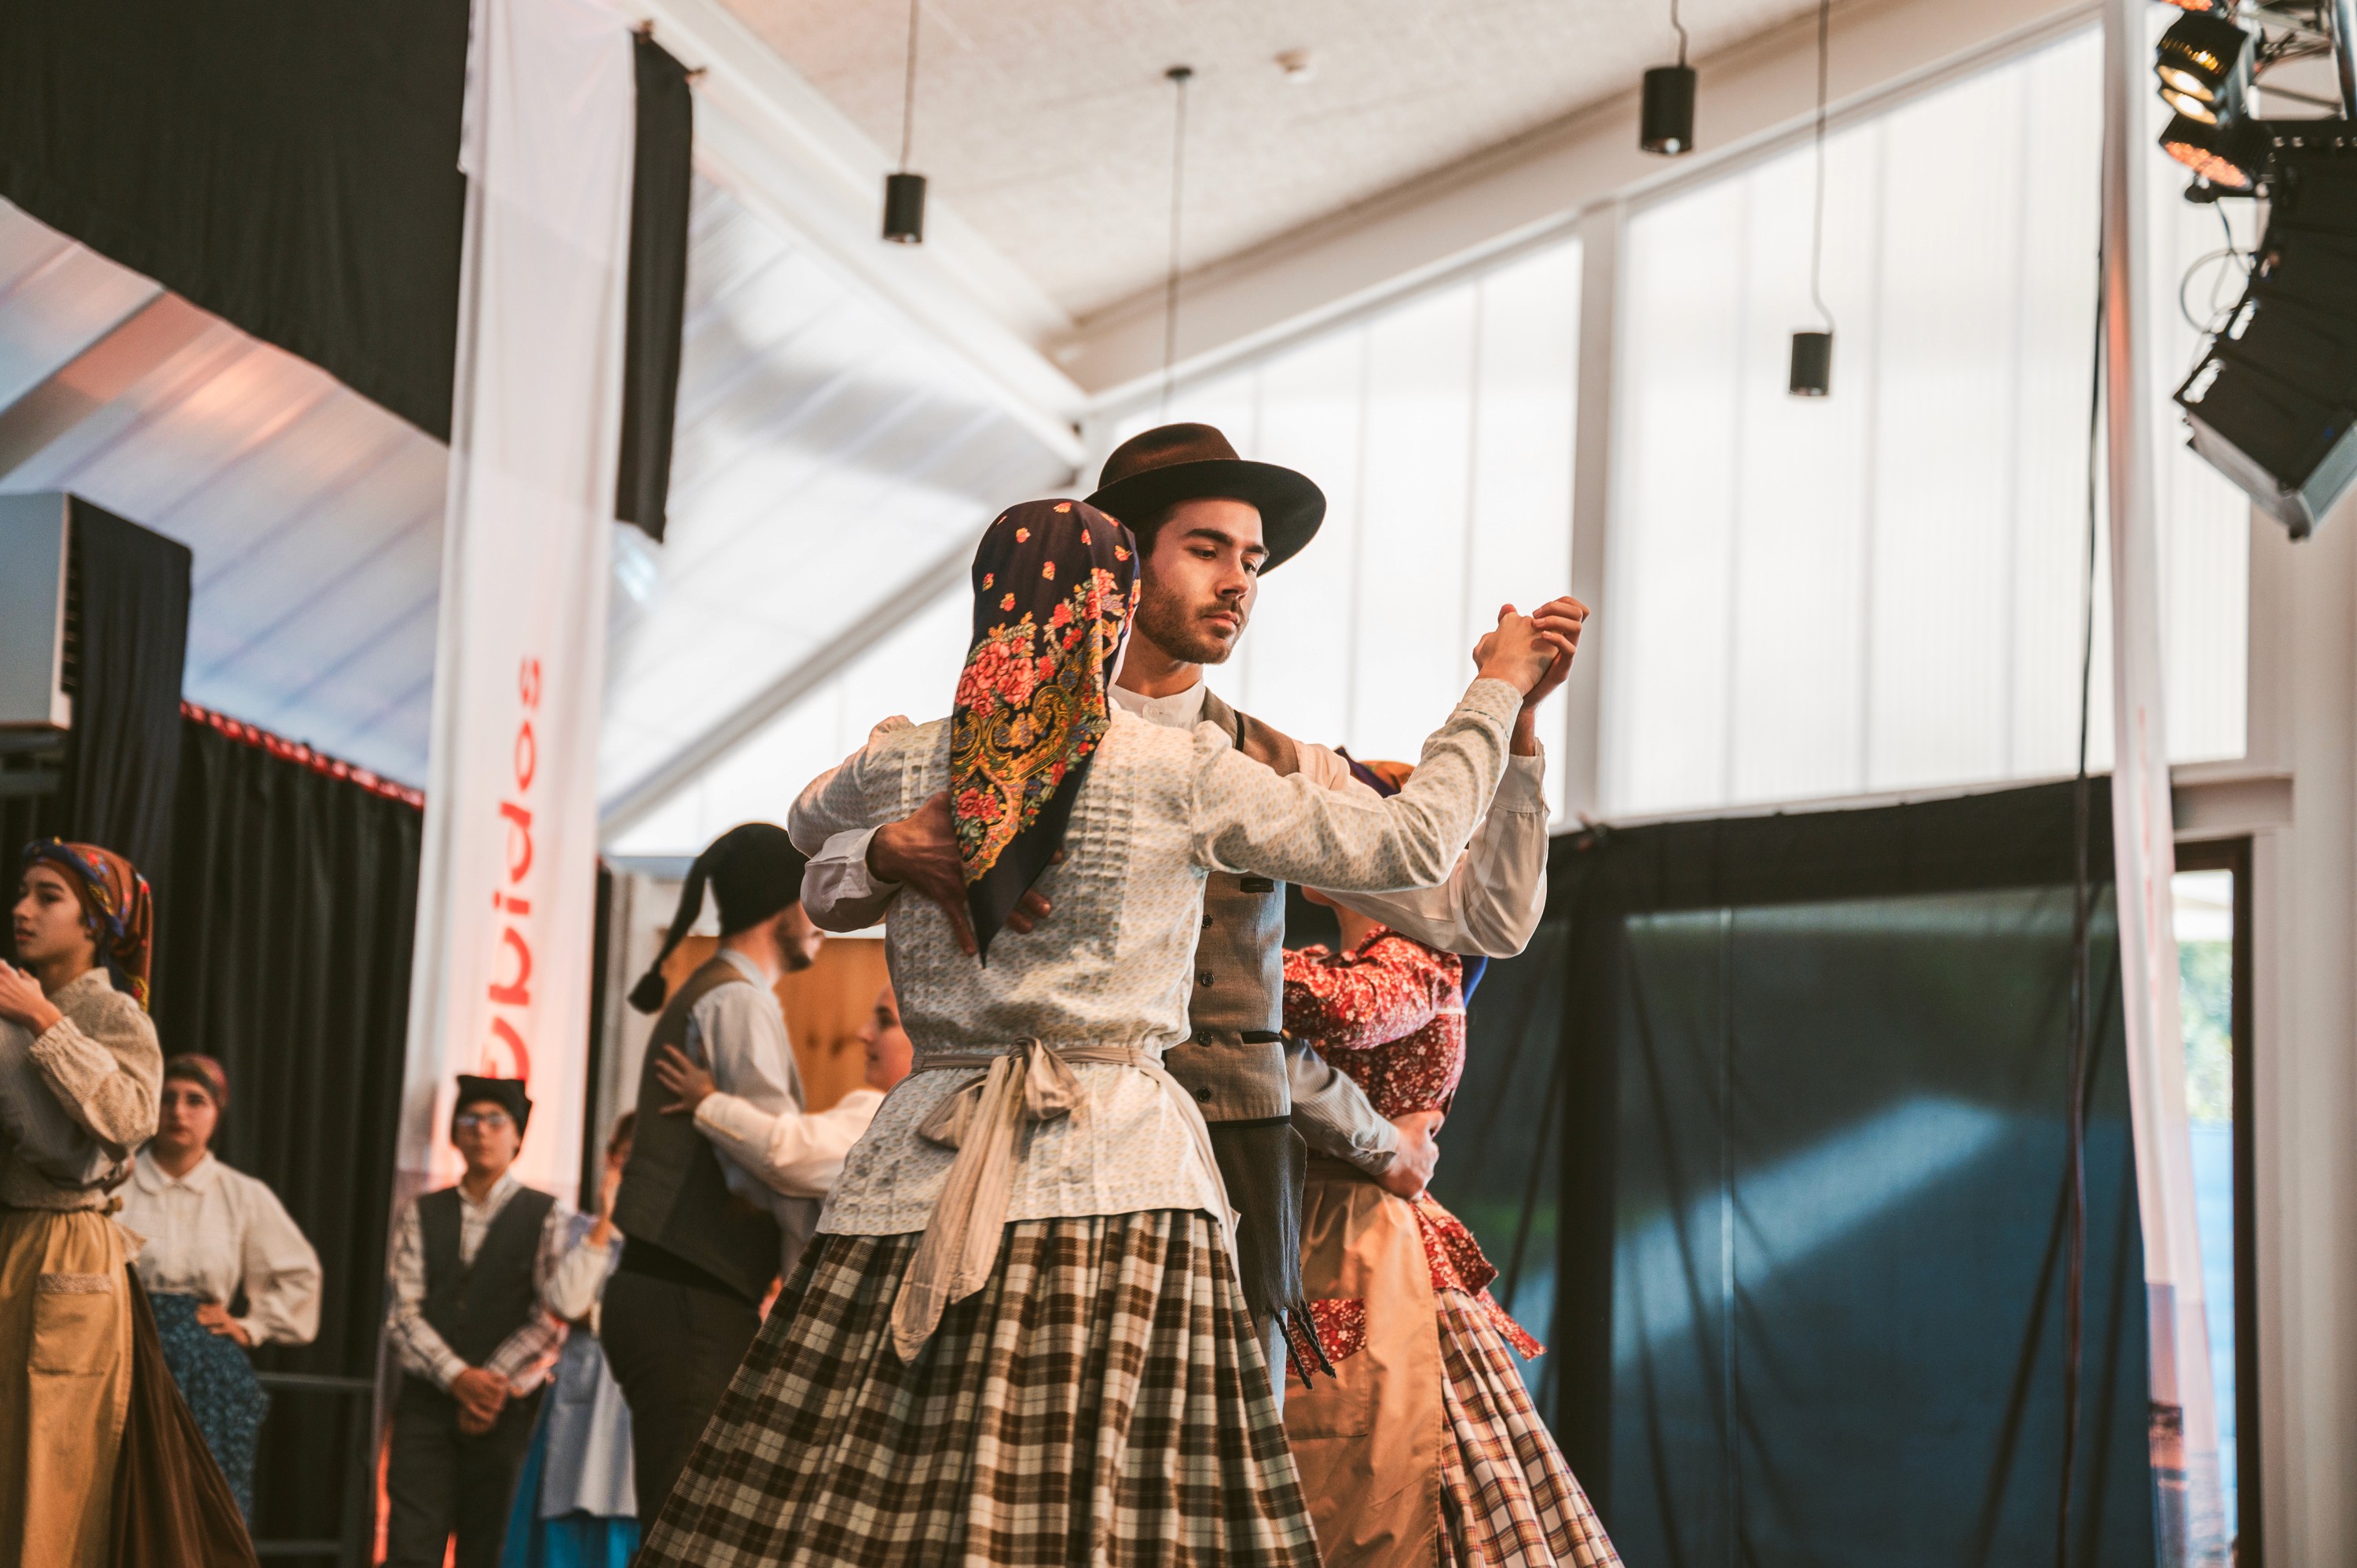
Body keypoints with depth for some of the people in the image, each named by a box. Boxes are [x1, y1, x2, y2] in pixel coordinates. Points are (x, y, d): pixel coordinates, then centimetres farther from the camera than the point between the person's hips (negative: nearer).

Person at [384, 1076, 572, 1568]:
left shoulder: (547, 1216, 6)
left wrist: (495, 1384, -10)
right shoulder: (422, 1215, 13)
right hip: (426, 1403, 2)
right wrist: (458, 1377, -11)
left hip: (504, 1410, -1)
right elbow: (403, 1312, 3)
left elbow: (554, 1319, -3)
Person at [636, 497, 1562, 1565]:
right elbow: (1414, 844, 7)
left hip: (926, 1159, 3)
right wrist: (1496, 691, 20)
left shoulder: (900, 768, 7)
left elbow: (809, 824, 31)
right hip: (1119, 1163, -2)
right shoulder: (1186, 776, -1)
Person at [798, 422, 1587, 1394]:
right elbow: (825, 888, 2)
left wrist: (1514, 717, -2)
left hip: (1225, 1172, 1)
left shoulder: (1282, 776, 11)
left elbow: (1489, 918, 6)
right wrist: (901, 849, -20)